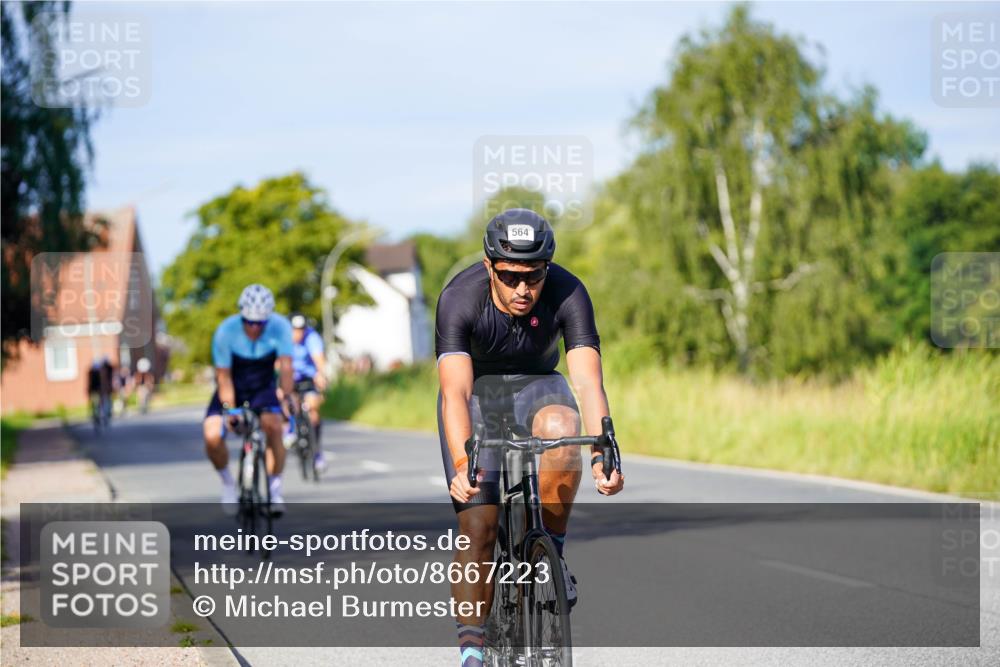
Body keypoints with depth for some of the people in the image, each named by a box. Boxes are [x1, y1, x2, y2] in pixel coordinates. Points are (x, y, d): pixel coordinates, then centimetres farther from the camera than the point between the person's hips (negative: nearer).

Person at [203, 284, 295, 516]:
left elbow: (286, 366, -32)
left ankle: (275, 489, -15)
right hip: (233, 388, 0)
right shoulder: (226, 331, -25)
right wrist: (228, 409, -32)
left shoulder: (280, 327, -24)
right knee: (212, 437, -22)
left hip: (263, 388, 0)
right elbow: (223, 376, -21)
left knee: (273, 427, -30)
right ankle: (227, 481, 8)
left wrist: (287, 397, -46)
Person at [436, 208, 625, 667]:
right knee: (478, 530, -12)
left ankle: (550, 553, -15)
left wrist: (603, 453, -51)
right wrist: (462, 464, -55)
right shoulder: (460, 298, -30)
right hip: (476, 392, -1)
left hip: (537, 385, 1)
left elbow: (588, 380, -35)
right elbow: (455, 392, -39)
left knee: (560, 428, -35)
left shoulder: (567, 293, -27)